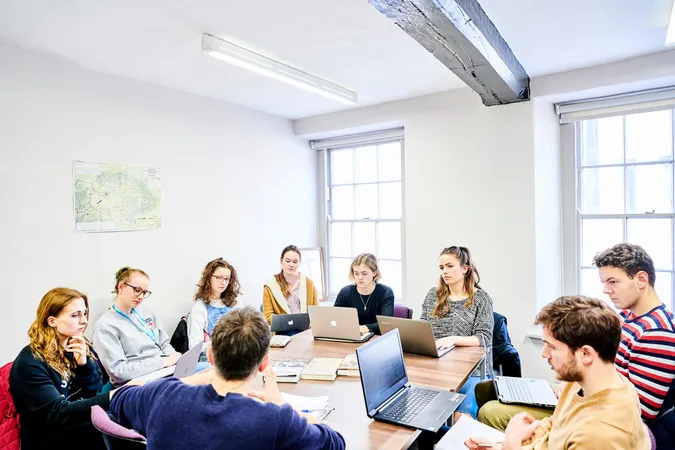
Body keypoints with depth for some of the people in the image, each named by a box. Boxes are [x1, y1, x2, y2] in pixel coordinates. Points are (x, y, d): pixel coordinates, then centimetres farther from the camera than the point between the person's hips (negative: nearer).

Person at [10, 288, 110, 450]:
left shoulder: (81, 347, 4)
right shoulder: (29, 362, -14)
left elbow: (96, 393, 4)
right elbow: (58, 414, -22)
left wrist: (84, 365, -15)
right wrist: (111, 397, -35)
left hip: (83, 425, 6)